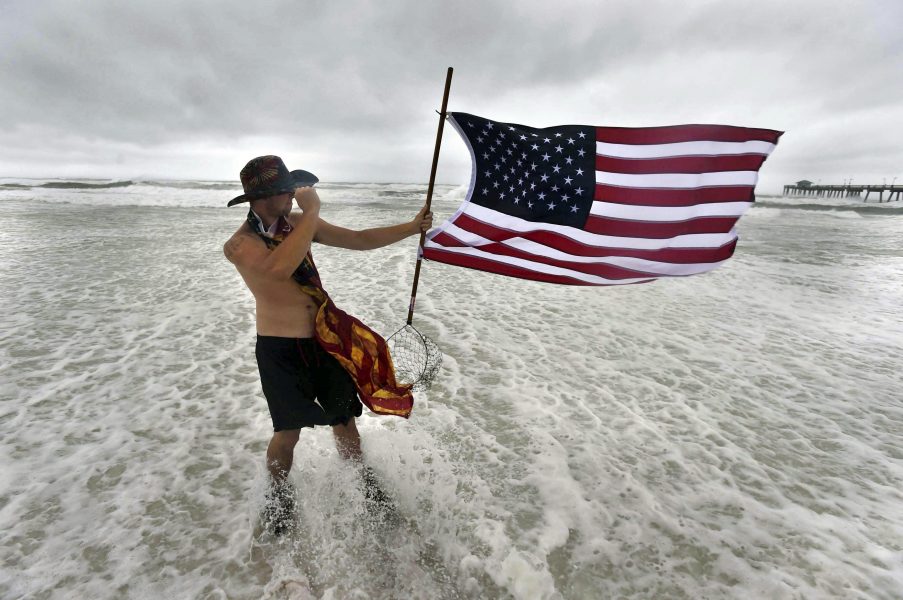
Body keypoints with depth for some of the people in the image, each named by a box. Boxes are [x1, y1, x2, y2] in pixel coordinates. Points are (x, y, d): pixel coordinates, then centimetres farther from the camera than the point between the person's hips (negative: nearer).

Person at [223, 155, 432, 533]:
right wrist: (312, 211, -29)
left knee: (344, 418, 15)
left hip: (325, 339, 4)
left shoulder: (298, 223, 2)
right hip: (280, 350, -4)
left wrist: (412, 227, -2)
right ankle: (279, 495, 40)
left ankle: (364, 484, 39)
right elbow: (279, 268, -36)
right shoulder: (239, 245, -14)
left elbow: (360, 240, 4)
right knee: (288, 431, 8)